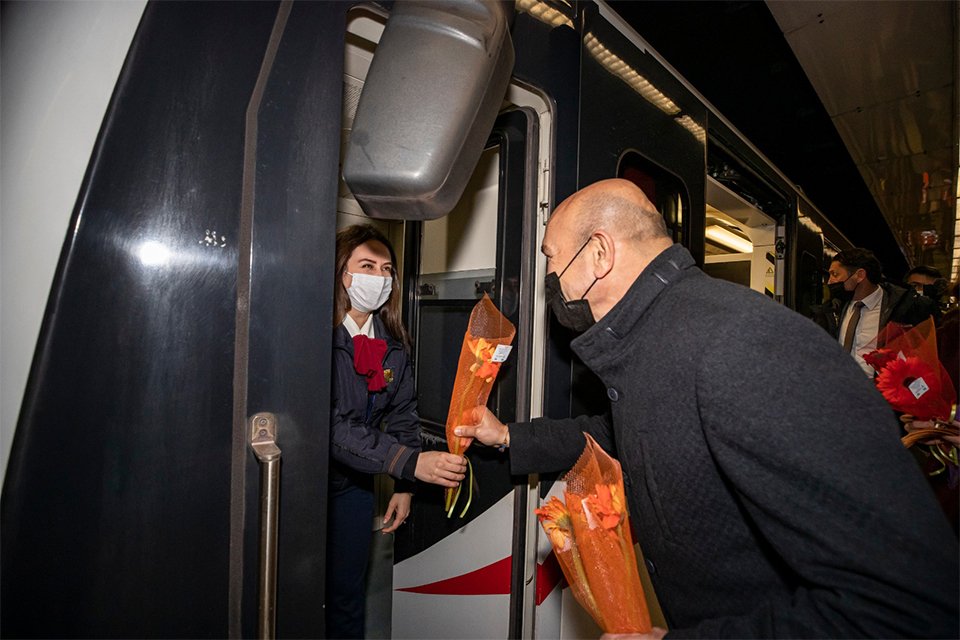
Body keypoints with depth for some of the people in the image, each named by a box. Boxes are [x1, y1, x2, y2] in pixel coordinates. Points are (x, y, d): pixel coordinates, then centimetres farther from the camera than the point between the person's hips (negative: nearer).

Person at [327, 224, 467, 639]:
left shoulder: (392, 346, -1)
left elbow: (403, 416, 8)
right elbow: (332, 425, -29)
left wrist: (403, 487, 3)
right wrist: (410, 463, -35)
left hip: (354, 485, 5)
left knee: (346, 594, 17)